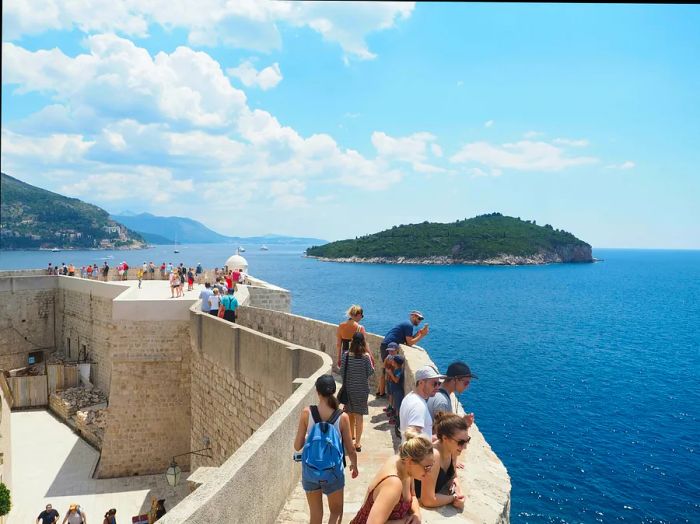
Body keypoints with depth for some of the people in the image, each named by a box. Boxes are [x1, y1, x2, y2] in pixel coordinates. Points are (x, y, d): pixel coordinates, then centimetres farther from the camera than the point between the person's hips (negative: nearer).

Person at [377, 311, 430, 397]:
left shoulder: (407, 324, 22)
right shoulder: (409, 325, -9)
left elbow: (409, 340, 15)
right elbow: (409, 343, -13)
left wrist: (419, 332, 10)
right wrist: (422, 335, -7)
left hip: (385, 346, 10)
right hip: (388, 347, -10)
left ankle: (380, 391, 23)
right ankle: (381, 393, 1)